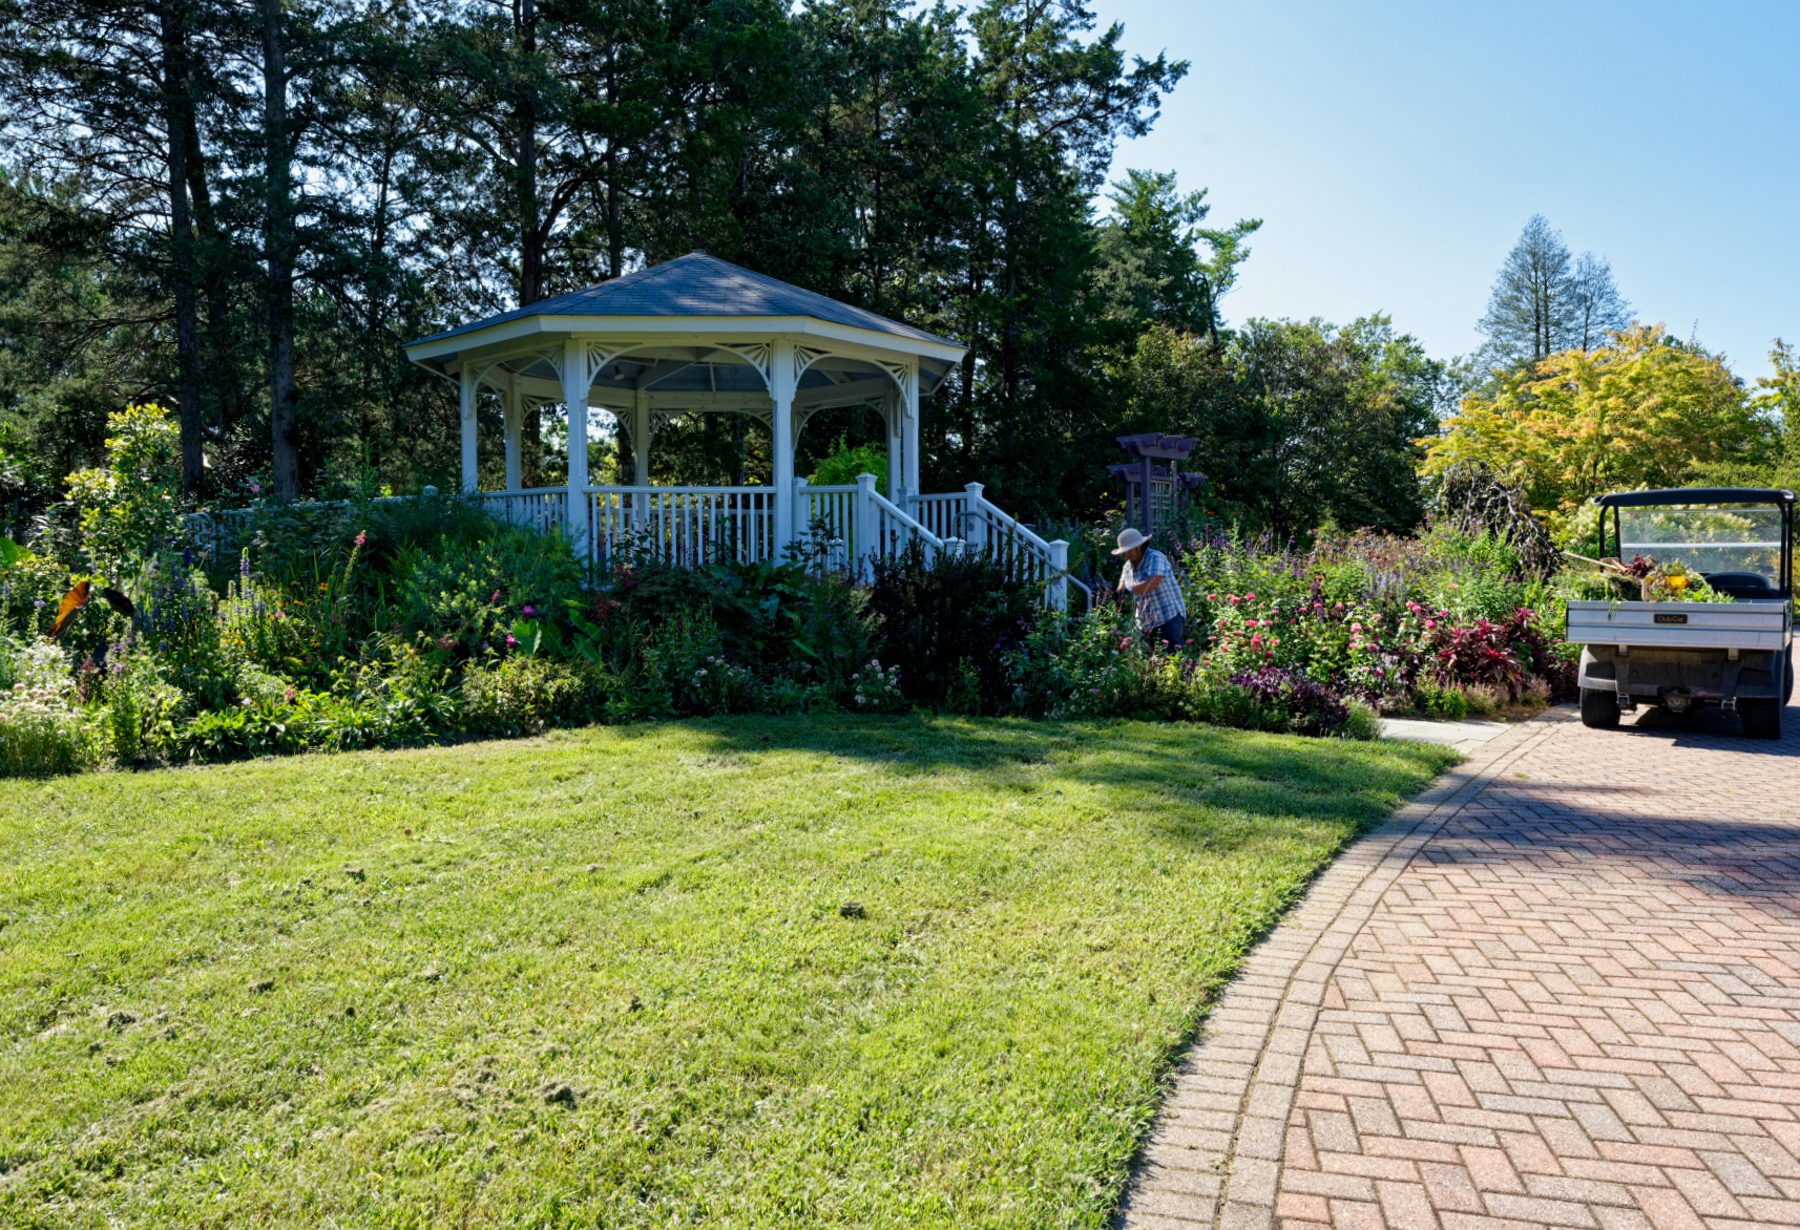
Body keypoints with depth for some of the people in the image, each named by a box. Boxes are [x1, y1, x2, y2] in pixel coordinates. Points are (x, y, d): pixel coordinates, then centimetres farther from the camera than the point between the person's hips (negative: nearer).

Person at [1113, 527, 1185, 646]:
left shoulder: (1155, 557, -11)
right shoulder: (1129, 565, 12)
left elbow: (1152, 583, -25)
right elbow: (1122, 589, 7)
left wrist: (1128, 590, -27)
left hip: (1169, 617, -7)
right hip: (1145, 621, 7)